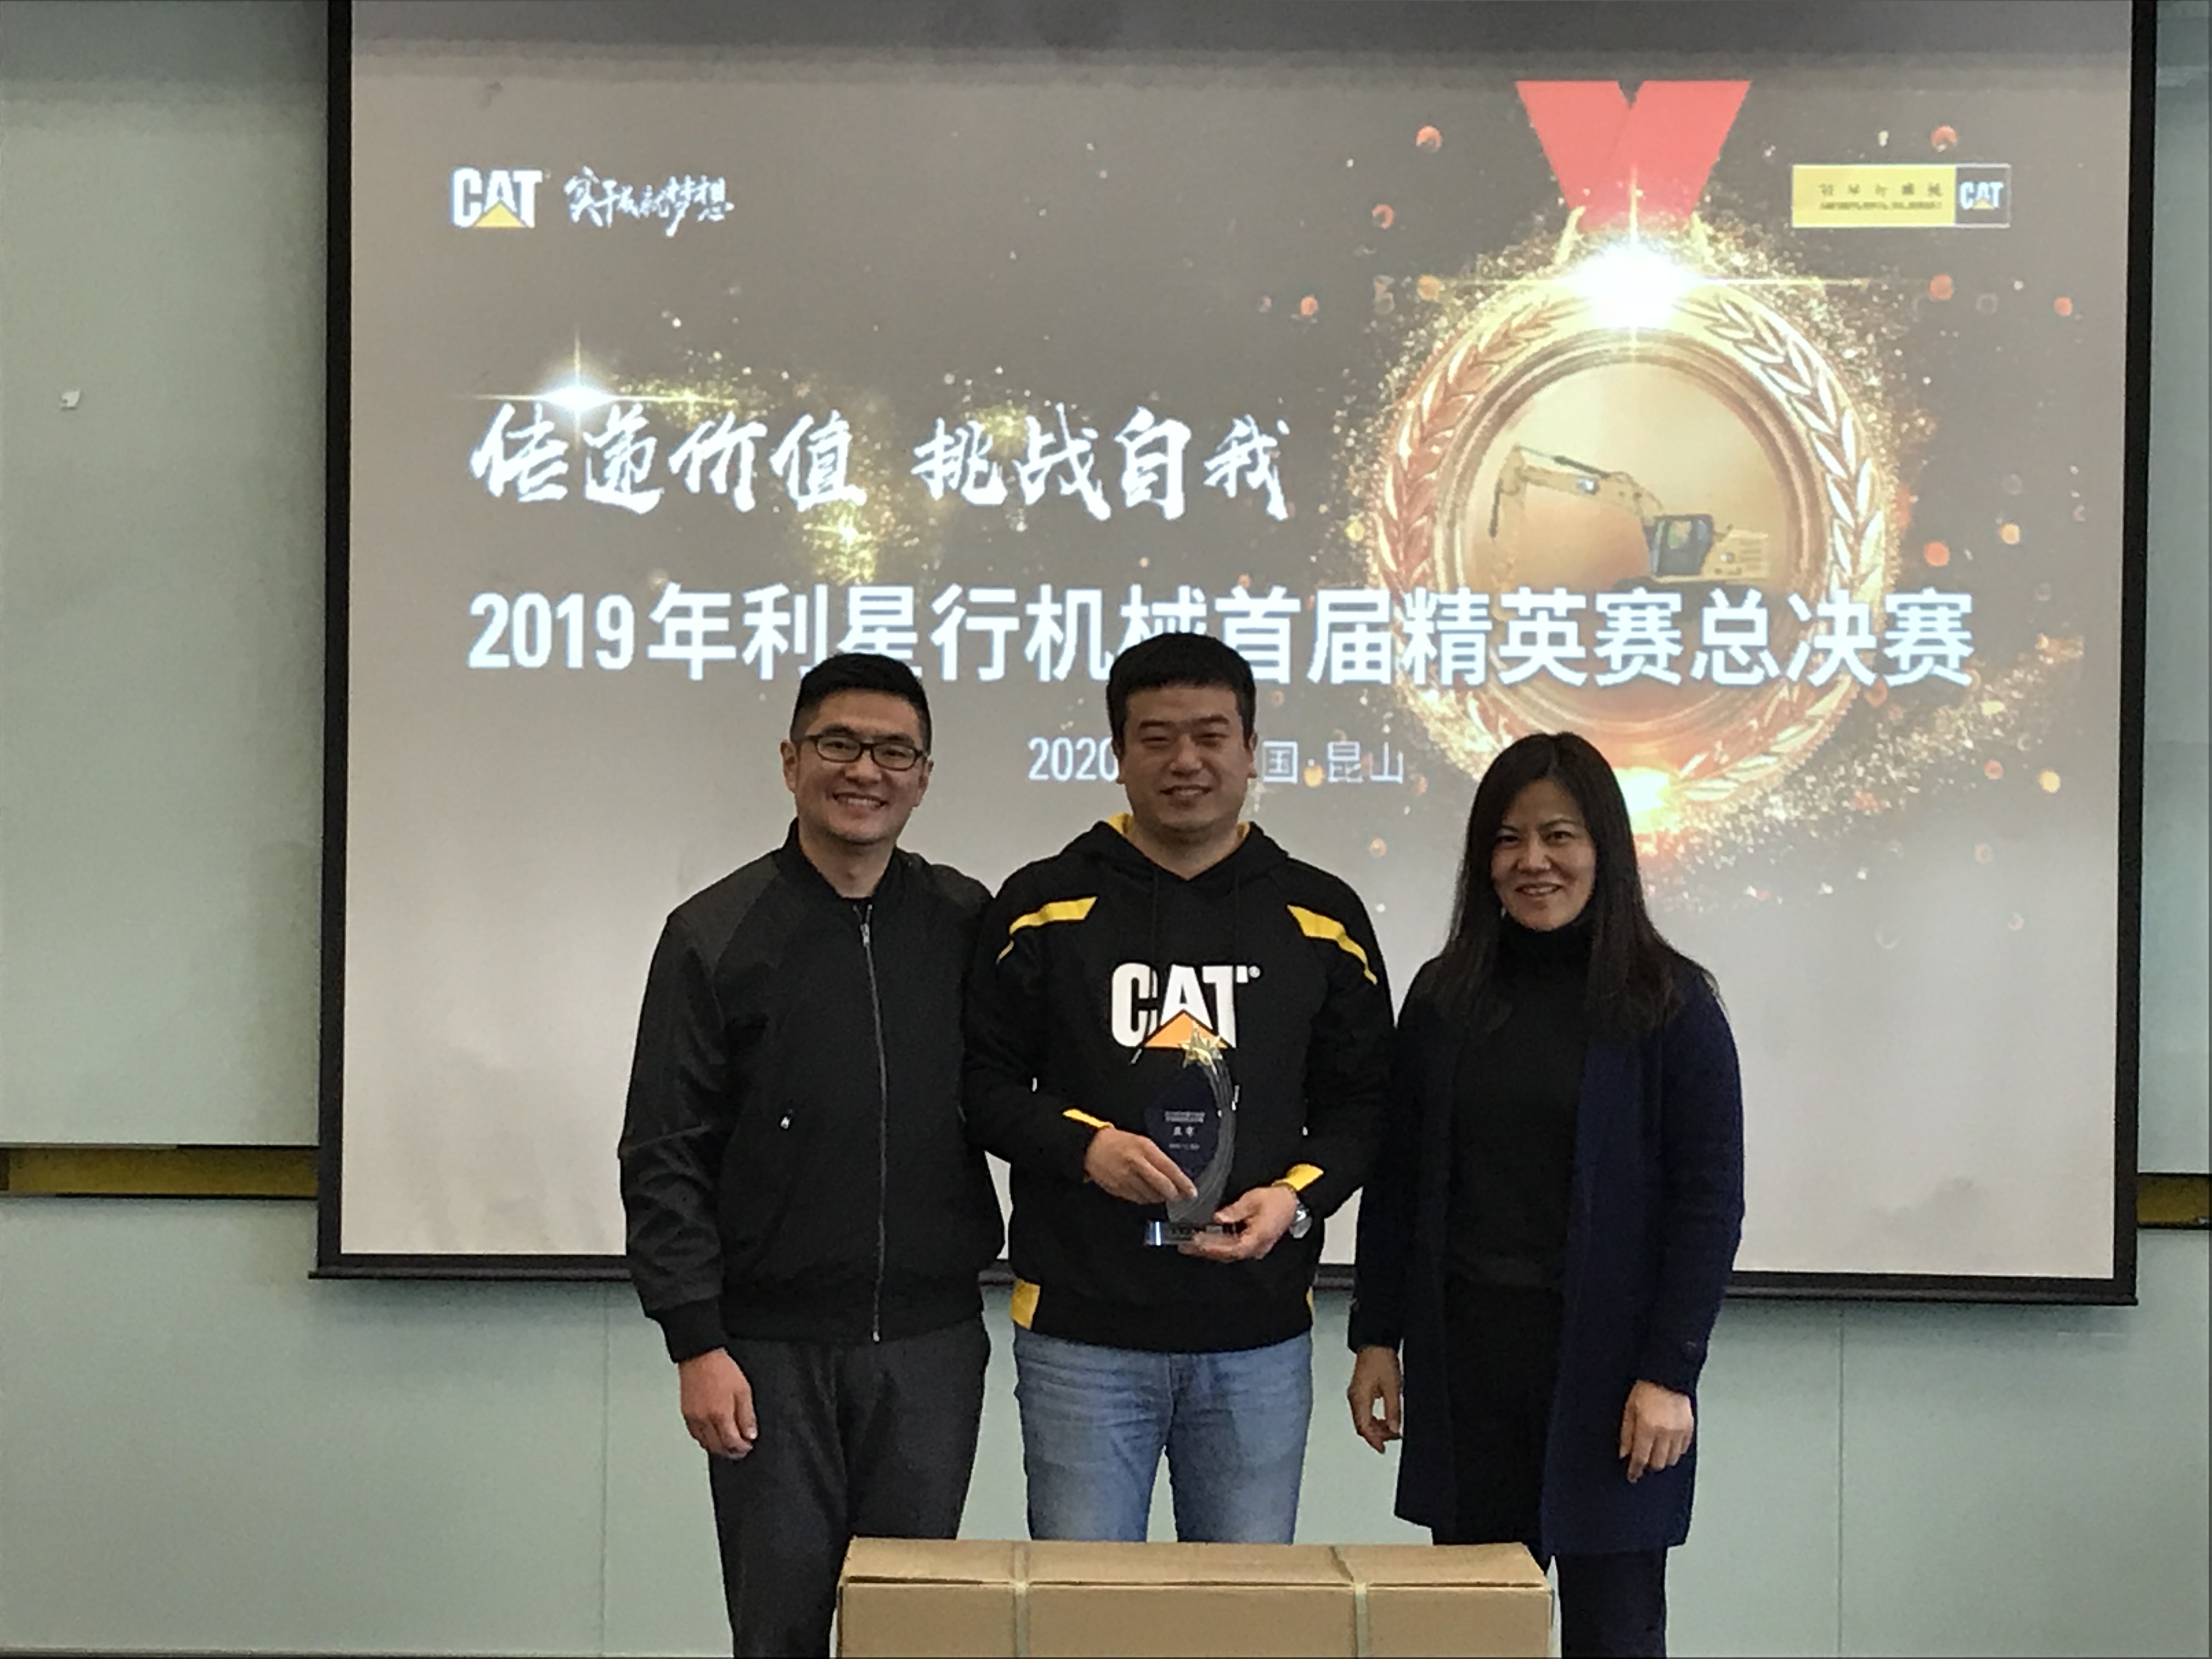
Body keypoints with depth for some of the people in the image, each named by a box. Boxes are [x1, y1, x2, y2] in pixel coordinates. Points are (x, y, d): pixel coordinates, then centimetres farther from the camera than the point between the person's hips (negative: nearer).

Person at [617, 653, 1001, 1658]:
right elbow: (664, 1158, -3)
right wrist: (696, 1341, -8)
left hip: (932, 1345, 2)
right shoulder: (716, 935, -2)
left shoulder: (968, 926, 3)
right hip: (772, 1349, -2)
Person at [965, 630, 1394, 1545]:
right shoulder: (1044, 905, 1)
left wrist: (1298, 1196, -9)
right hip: (1080, 1330, -1)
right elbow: (984, 1084, 3)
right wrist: (1083, 1145, -15)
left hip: (1260, 1337, 2)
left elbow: (1363, 1101, 10)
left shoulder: (1320, 916, 6)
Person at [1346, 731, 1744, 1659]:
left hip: (1604, 1359, -3)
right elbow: (1397, 1181, 10)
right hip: (1463, 1356, 3)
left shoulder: (1670, 1006, -4)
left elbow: (1710, 1201, -6)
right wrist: (1376, 1338, 7)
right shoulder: (1443, 998, 7)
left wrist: (1670, 1372, -11)